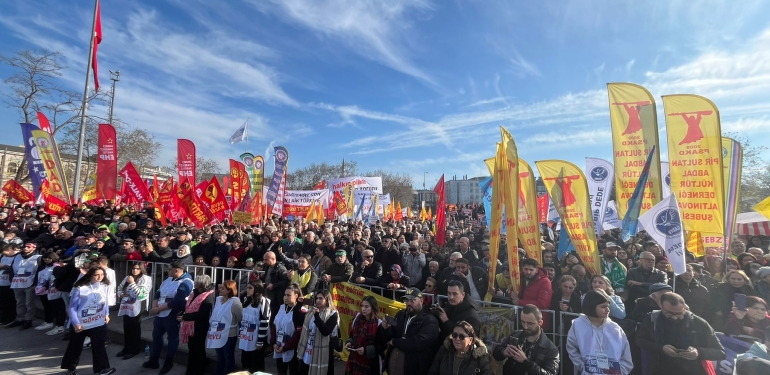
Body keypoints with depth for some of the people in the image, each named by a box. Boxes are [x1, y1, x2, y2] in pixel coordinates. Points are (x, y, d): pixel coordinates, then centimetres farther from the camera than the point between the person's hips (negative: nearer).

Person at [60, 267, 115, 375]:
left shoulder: (103, 287, -6)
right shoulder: (80, 288, -19)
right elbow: (72, 308, -14)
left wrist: (106, 314, 1)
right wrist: (76, 323, -16)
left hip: (99, 323, 3)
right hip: (80, 323, -2)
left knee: (98, 345, 6)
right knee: (75, 346, 17)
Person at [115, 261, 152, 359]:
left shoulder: (145, 279, -10)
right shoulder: (127, 278, 11)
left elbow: (141, 293, -17)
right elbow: (119, 288, 22)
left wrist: (132, 283, -18)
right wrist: (121, 293, 0)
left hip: (136, 307, -6)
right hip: (126, 306, 7)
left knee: (134, 329, 4)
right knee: (126, 329, 15)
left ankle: (134, 350, 16)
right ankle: (127, 348, 29)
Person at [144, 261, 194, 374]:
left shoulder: (186, 283, -19)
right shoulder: (169, 279, 9)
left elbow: (176, 302, -25)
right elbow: (158, 293, 9)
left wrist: (158, 309, -18)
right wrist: (155, 306, -9)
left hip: (172, 315, -8)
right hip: (160, 313, 8)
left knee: (172, 338, 8)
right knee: (156, 336, 18)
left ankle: (168, 362, 25)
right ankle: (153, 360, 35)